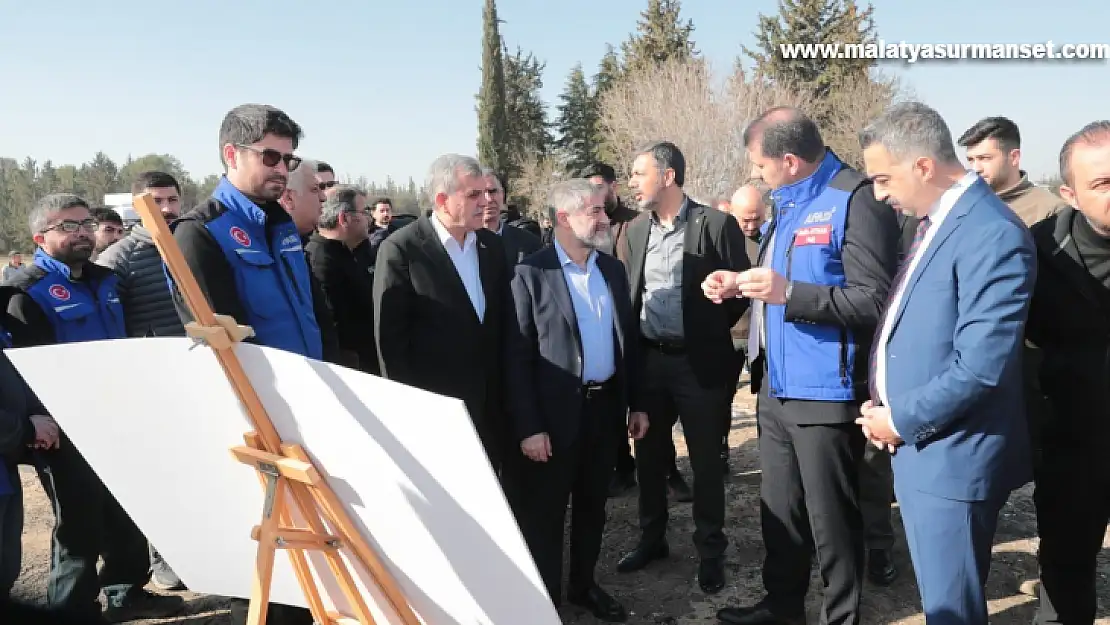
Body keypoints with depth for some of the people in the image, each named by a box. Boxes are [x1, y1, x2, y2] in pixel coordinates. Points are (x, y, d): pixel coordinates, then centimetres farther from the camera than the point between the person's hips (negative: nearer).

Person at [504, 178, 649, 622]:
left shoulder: (613, 269, 7)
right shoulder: (532, 273, -12)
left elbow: (628, 339, 13)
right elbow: (517, 357, -13)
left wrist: (636, 403, 11)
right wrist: (528, 427, -16)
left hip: (606, 407, 6)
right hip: (556, 413, -6)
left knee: (593, 506, 20)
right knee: (544, 515, 8)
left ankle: (584, 585, 38)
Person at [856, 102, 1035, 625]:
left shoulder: (994, 234, -20)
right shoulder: (933, 222, 11)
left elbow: (980, 367, -25)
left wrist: (900, 418, -14)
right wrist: (883, 402, 4)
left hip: (950, 456, -9)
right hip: (917, 446, 9)